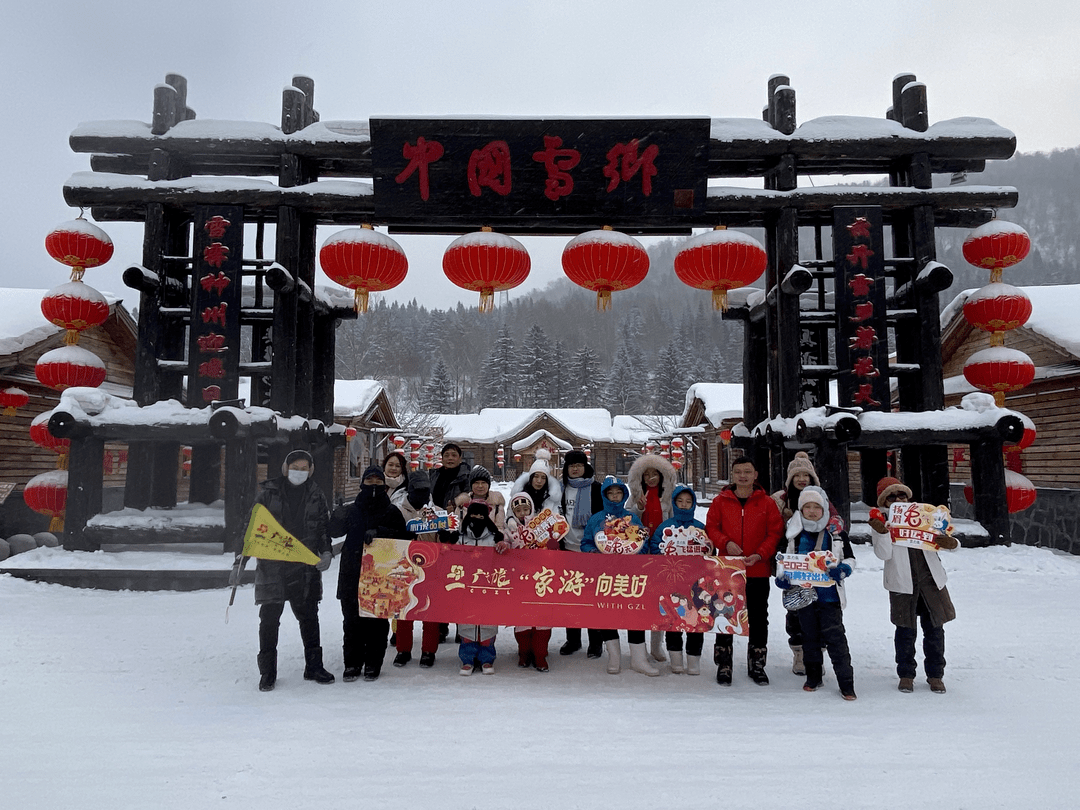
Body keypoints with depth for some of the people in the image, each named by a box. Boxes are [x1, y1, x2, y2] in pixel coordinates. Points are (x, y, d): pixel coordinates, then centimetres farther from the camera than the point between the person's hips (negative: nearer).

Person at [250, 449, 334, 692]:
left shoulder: (316, 496, 8)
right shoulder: (270, 492, 2)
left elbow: (323, 527, 13)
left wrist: (326, 552, -1)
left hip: (305, 565, 2)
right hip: (272, 564, -2)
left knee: (308, 615, 8)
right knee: (270, 617, -1)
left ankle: (313, 666, 19)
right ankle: (267, 672, 12)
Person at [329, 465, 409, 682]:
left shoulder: (392, 512, 7)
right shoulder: (352, 510, 13)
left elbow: (402, 537, -4)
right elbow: (335, 531, 5)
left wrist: (378, 532, -19)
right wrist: (338, 517, -16)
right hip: (352, 574, 2)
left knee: (377, 621, 2)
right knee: (352, 619, 4)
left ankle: (373, 664, 13)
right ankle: (352, 662, 15)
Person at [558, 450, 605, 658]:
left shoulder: (596, 488, -3)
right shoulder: (563, 488, 10)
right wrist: (558, 542, 12)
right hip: (569, 548, 4)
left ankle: (596, 642, 11)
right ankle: (572, 639, 21)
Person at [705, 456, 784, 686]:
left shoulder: (767, 503, 0)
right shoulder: (720, 501, 2)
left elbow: (775, 532, -1)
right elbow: (711, 527, 3)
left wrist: (760, 555, -14)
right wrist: (726, 542, -15)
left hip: (758, 571, 0)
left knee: (758, 619, 11)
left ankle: (757, 665, 27)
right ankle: (723, 665, 17)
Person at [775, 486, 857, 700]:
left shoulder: (837, 532, 0)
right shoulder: (794, 534, 4)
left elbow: (850, 559, 5)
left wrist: (843, 569, -17)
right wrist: (782, 577, -5)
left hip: (829, 594, -2)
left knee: (835, 638, -3)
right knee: (810, 636, 13)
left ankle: (846, 683, 7)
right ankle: (813, 677, 27)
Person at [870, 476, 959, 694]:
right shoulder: (880, 524, -1)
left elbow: (943, 539, 9)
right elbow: (884, 554, -12)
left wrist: (951, 543, -15)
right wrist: (882, 533, -29)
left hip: (930, 580, 3)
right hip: (902, 584, -2)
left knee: (934, 629, 9)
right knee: (906, 630, 6)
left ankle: (935, 675, 24)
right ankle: (906, 674, 21)